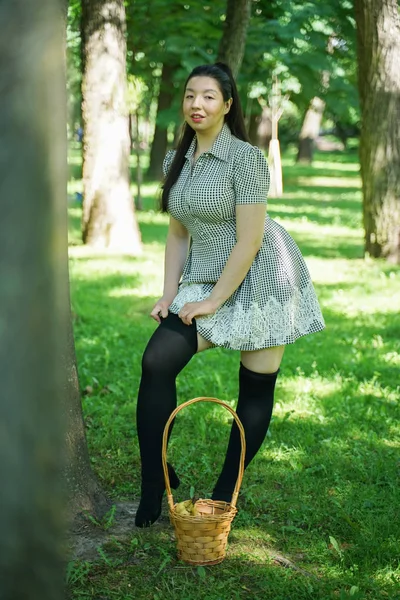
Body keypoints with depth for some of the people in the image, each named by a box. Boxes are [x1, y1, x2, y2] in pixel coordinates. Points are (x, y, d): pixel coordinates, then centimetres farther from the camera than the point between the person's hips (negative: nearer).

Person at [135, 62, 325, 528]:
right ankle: (154, 482, 0)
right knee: (156, 363, -11)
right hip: (204, 279, 6)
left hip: (259, 278, -5)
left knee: (256, 388, 1)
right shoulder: (176, 162, 7)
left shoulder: (246, 158, -14)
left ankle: (224, 495, 17)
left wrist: (213, 302, -15)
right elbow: (177, 234, 11)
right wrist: (169, 294, 1)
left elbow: (250, 239, -17)